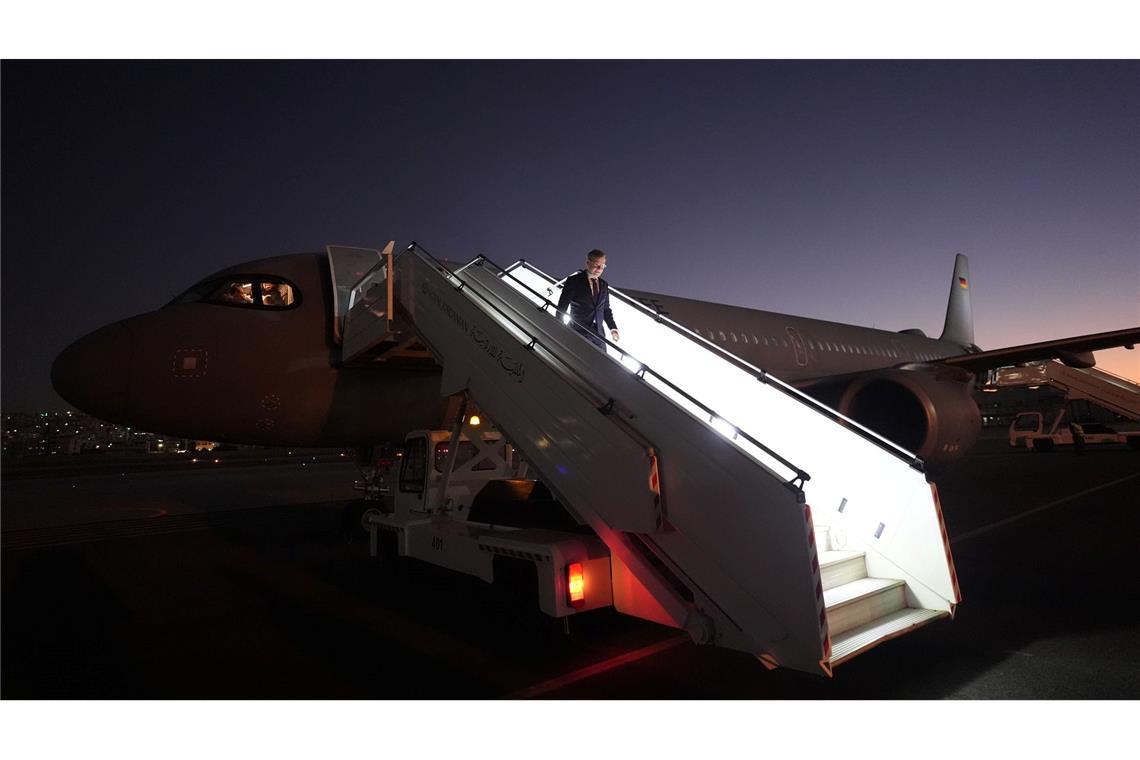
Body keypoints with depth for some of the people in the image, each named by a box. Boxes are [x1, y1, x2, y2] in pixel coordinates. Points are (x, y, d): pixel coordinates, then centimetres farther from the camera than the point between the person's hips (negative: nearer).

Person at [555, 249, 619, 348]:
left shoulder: (604, 285, 12)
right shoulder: (574, 281, -3)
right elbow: (561, 308, -3)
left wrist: (613, 329, 8)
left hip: (599, 335, 5)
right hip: (579, 333, -5)